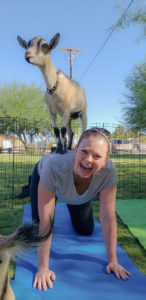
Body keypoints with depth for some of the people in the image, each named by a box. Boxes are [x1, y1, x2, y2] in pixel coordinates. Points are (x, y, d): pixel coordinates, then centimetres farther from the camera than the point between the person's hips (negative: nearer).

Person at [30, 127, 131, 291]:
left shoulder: (109, 171, -39)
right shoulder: (54, 165, -46)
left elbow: (108, 218, -29)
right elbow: (45, 220, -39)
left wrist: (113, 261, -23)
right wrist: (43, 268, -33)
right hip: (43, 177, -2)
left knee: (85, 231, 7)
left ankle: (72, 207, 39)